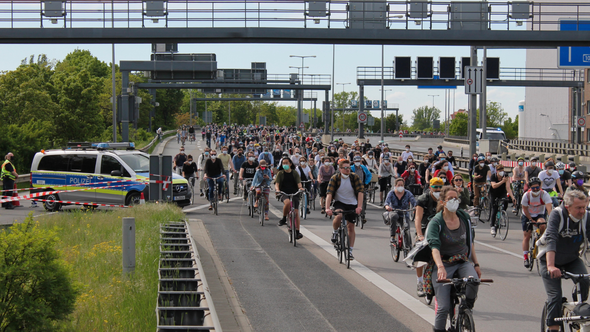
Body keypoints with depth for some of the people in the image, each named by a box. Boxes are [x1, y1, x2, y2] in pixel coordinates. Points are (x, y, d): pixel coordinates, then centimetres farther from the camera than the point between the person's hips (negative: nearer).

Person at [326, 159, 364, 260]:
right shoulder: (335, 178, -13)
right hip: (339, 203, -2)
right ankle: (335, 232, -3)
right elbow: (329, 193, -21)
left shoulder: (354, 177, -11)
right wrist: (327, 208, -33)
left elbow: (360, 192, -17)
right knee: (339, 216, -33)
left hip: (352, 204, 2)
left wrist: (359, 206, -30)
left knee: (351, 227, 2)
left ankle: (350, 250, 12)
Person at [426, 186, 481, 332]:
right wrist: (440, 267, -42)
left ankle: (467, 311, -6)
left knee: (473, 281, -31)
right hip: (443, 264, -3)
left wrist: (476, 264, 10)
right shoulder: (436, 222, -11)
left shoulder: (464, 217, 3)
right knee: (444, 307, -12)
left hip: (463, 262, 3)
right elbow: (435, 247, -26)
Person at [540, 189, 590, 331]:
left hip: (572, 259, 2)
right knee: (555, 295, -15)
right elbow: (551, 239, -36)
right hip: (551, 260, -2)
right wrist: (551, 266, -48)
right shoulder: (557, 215, -26)